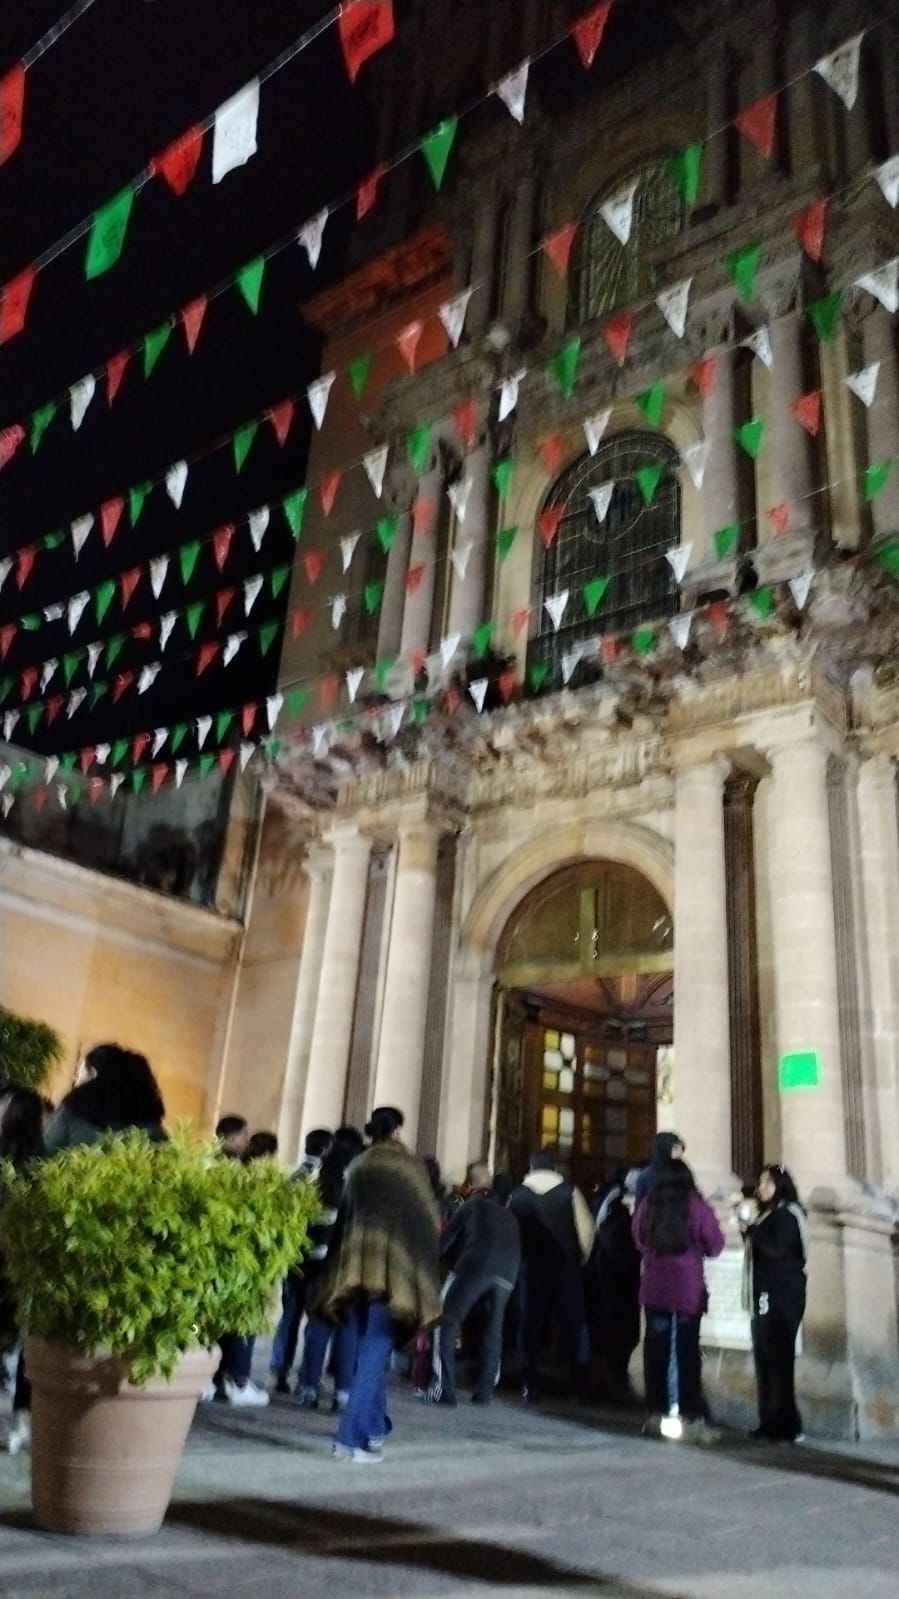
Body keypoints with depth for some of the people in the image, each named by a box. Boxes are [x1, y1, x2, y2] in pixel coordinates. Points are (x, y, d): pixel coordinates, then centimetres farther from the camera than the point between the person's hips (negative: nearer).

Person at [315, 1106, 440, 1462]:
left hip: (357, 1264, 5)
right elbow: (427, 1217, -1)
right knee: (374, 1351, -3)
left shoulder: (358, 1166, 10)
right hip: (393, 1265, -5)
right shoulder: (409, 1165, -2)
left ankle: (373, 1427, 26)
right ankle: (353, 1436, -10)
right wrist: (425, 1267, 10)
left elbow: (344, 1215, 13)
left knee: (369, 1348, 18)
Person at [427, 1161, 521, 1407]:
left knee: (447, 1322, 3)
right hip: (507, 1275, 5)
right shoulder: (507, 1213, 32)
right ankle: (484, 1391, 15)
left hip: (474, 1267, -4)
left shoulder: (471, 1206, 18)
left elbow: (445, 1241, 18)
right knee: (493, 1330, 18)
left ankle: (444, 1389, -5)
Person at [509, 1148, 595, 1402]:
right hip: (565, 1266, -1)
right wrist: (582, 1258, 5)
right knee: (574, 1324, 11)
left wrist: (516, 1259, 11)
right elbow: (586, 1229, -8)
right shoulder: (570, 1192, -3)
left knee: (529, 1324, 8)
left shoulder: (517, 1195, 0)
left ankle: (530, 1385, 6)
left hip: (529, 1266, 1)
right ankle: (581, 1383, 11)